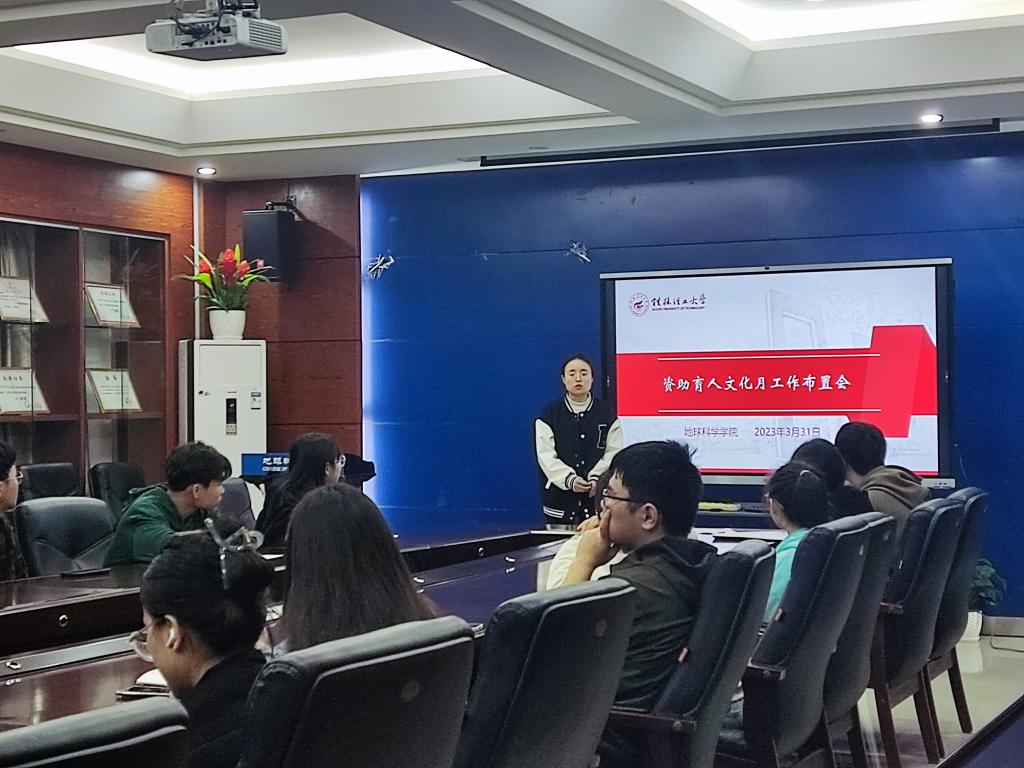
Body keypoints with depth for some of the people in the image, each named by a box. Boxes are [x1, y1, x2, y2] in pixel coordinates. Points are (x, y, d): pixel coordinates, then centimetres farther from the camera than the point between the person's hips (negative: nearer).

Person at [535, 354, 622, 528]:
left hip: (598, 496, 0)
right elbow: (546, 455, -4)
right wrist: (569, 479, -19)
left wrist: (597, 479, -16)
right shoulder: (548, 415, 4)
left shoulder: (607, 413, 6)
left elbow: (613, 452, 0)